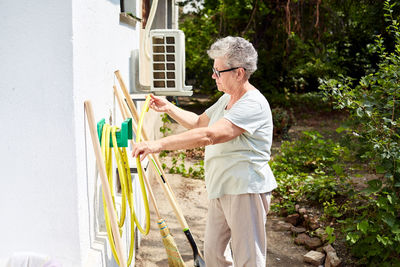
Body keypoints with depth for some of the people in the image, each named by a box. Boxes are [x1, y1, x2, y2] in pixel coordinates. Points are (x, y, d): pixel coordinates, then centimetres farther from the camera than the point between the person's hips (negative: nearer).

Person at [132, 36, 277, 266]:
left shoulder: (253, 104, -20)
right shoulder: (227, 99, 15)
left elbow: (209, 135, -31)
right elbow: (199, 122, 27)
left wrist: (160, 144, -33)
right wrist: (169, 108, 13)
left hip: (245, 190, -10)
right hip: (221, 190, 10)